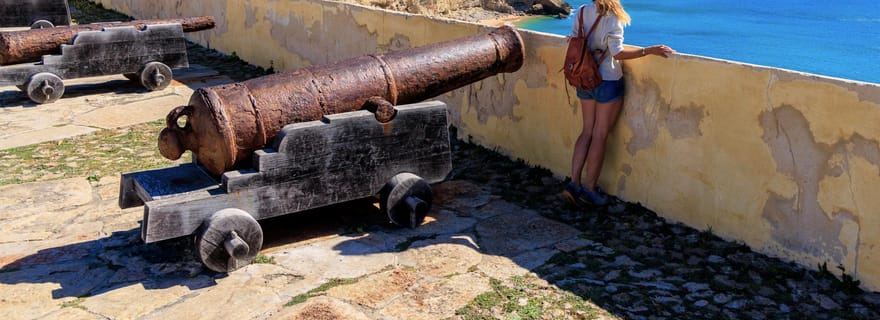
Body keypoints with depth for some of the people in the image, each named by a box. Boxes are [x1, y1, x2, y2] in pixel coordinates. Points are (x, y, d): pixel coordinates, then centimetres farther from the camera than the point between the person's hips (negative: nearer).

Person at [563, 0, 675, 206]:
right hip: (608, 81, -6)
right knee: (600, 135, 4)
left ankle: (574, 183, 10)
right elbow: (618, 53, -22)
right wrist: (648, 51, -22)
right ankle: (589, 188, 12)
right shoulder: (612, 18, -17)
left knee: (587, 131, 15)